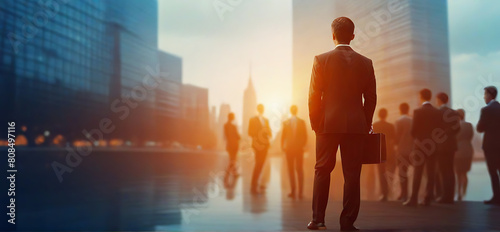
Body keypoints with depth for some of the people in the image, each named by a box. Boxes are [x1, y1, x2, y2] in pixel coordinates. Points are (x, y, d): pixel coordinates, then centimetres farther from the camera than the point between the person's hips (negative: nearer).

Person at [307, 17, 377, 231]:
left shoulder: (321, 60, -3)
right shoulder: (365, 63, 4)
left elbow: (314, 96, -4)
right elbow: (371, 98, 6)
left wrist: (315, 122, 6)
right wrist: (366, 124, 15)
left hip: (328, 123, -1)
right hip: (356, 125, 1)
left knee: (322, 171, 9)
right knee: (352, 174, 5)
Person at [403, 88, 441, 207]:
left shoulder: (418, 111, -10)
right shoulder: (437, 112, 3)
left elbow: (413, 130, -10)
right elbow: (439, 129, 4)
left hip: (420, 145, -4)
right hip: (433, 146, 4)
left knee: (417, 173, -1)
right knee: (431, 173, 6)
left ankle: (413, 199, -2)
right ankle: (428, 198, 7)